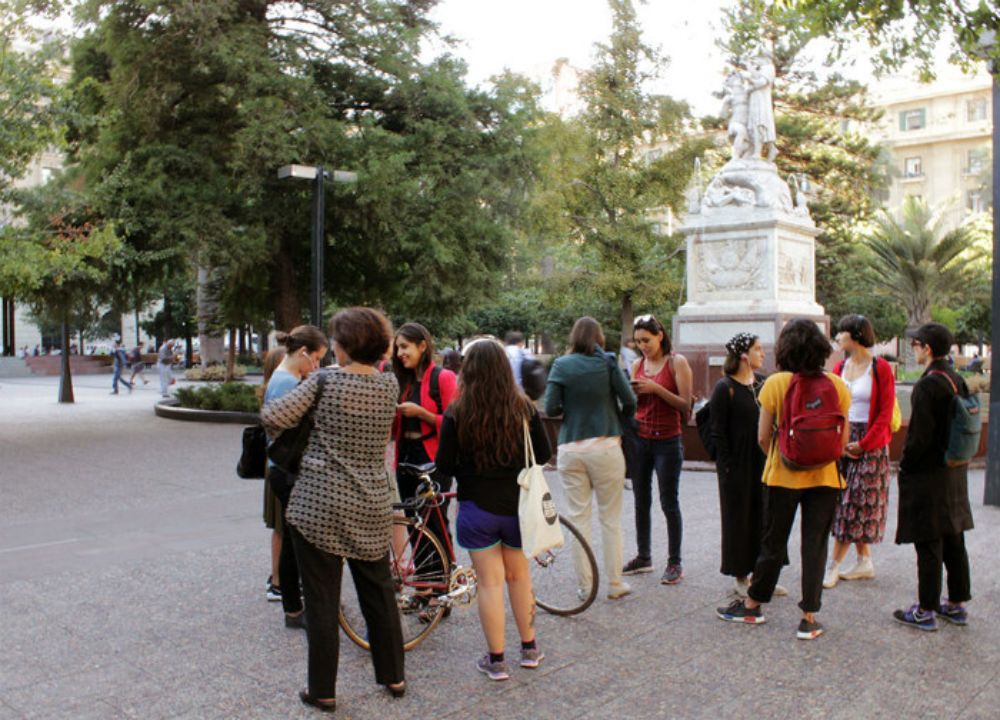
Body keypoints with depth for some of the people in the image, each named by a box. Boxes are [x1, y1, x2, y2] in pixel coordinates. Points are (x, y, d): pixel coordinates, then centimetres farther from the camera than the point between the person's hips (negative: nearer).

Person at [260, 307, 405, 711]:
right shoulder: (390, 385, 2)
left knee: (322, 601, 7)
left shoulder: (323, 382, -11)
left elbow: (273, 417, -19)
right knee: (379, 594, 18)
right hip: (372, 510, 4)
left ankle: (322, 691, 19)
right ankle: (393, 677, 31)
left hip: (319, 507, -4)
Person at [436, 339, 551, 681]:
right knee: (519, 575, 19)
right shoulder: (524, 407, -6)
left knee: (489, 582, 7)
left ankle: (496, 660, 15)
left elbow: (444, 466, -8)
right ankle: (529, 648, 30)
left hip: (477, 508, -2)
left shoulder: (456, 413, -11)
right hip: (517, 505, 2)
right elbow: (543, 455, 0)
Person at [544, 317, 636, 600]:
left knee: (578, 517, 8)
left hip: (571, 448, 1)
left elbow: (551, 408, -4)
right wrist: (619, 417, 16)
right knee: (610, 518, 9)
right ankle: (615, 583, 15)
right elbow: (629, 401, -5)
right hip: (605, 446, -1)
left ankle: (584, 584, 13)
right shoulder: (607, 362, -1)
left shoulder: (561, 365, 1)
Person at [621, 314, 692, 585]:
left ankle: (675, 563, 10)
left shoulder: (677, 362, -5)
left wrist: (656, 389, -20)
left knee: (669, 502, 0)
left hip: (667, 441, -5)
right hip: (640, 439, 5)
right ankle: (643, 557, 23)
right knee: (641, 501, 10)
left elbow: (685, 405, -10)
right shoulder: (637, 365, 8)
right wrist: (630, 392, -7)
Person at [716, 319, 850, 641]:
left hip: (783, 475, -1)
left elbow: (763, 438, -7)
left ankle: (753, 605, 27)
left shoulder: (775, 384, -10)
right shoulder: (837, 385, -4)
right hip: (824, 477, 1)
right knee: (815, 545, 8)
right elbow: (843, 439, 1)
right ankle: (809, 618, 12)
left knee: (773, 542, 12)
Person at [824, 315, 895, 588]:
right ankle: (865, 563, 20)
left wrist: (862, 444, -13)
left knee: (855, 504, -2)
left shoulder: (881, 368, -9)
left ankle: (834, 565, 2)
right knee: (847, 502, 8)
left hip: (871, 444, -6)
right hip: (843, 442, 6)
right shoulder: (840, 367, 7)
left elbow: (885, 414, -9)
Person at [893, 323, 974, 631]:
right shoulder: (957, 380, 7)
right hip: (955, 473, 9)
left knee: (928, 545, 0)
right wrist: (956, 458, 19)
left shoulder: (927, 385, -20)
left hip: (928, 475, -9)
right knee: (953, 540, 16)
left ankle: (926, 611, 9)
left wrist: (904, 467, -8)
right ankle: (956, 604, 27)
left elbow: (920, 436, -21)